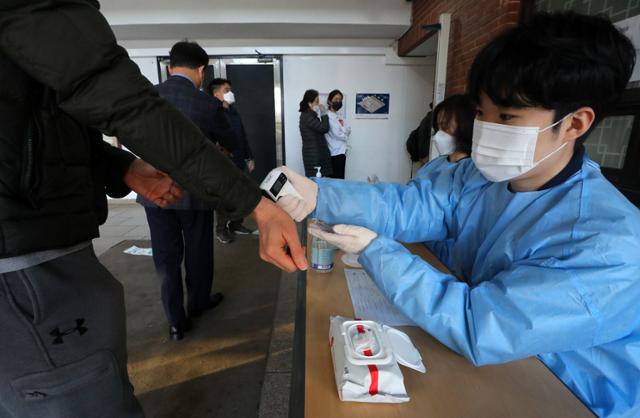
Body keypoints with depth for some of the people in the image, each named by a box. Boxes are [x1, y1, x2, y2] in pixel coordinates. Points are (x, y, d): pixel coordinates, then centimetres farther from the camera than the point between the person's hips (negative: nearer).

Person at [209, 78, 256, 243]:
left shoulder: (234, 111, 13)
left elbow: (243, 136, 18)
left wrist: (249, 157, 17)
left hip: (239, 162, 7)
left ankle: (236, 224, 29)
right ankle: (221, 229, 18)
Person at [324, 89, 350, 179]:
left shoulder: (339, 116, 17)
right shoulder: (328, 116, -10)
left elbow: (348, 130, 12)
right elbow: (337, 134, -16)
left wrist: (344, 129, -8)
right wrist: (345, 135, 2)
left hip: (341, 151, 8)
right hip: (335, 152, -8)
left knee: (339, 178, 9)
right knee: (337, 179, -8)